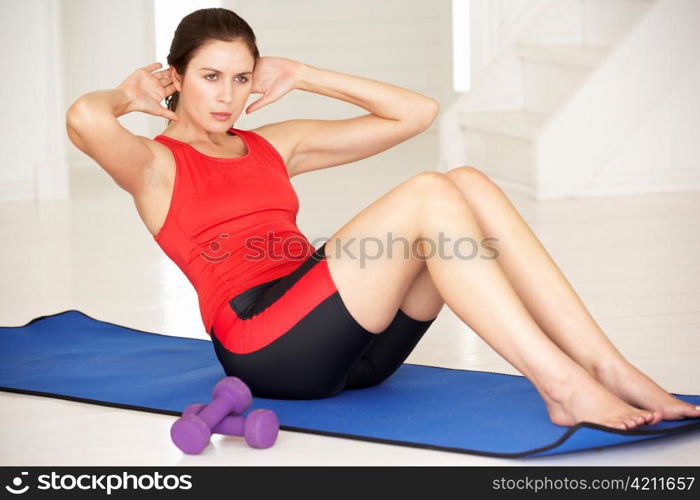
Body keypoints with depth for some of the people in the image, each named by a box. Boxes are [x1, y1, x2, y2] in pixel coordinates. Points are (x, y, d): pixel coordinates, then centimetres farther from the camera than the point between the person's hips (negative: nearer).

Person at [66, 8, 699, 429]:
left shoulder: (273, 145, 25)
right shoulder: (157, 164, 8)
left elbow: (415, 112, 24)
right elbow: (84, 119, -18)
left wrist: (302, 75, 22)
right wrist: (128, 95, 5)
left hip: (347, 340, 7)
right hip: (262, 344, -7)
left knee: (469, 184, -15)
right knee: (427, 195, -24)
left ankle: (611, 371, -23)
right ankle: (564, 387, -31)